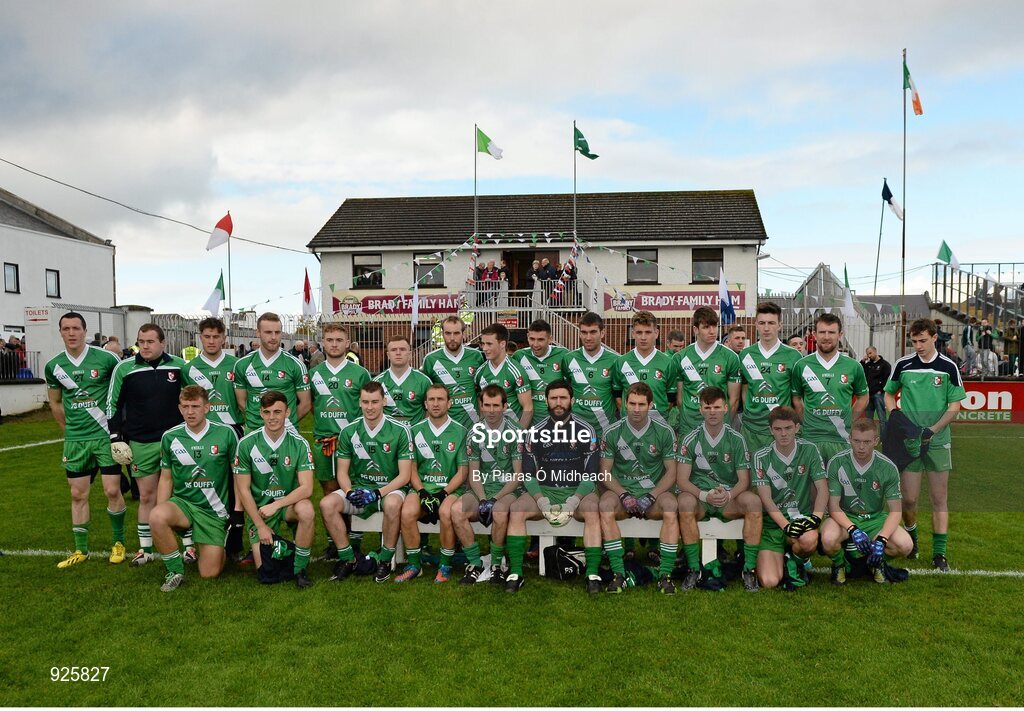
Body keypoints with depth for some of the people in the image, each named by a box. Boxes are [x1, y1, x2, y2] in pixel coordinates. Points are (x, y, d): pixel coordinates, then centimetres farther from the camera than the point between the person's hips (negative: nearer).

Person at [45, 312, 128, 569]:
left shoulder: (106, 358, -9)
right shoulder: (53, 366, 2)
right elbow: (55, 403, 16)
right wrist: (69, 431, 16)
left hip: (106, 435, -3)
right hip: (75, 441, 3)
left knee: (112, 491, -3)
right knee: (78, 494, 9)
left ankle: (119, 542, 16)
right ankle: (81, 550, 21)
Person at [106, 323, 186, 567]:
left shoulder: (179, 366, 0)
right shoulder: (124, 369, -2)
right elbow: (113, 404, 4)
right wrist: (116, 438, 0)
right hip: (141, 444, 0)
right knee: (146, 497, 8)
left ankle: (189, 545, 14)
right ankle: (145, 549, 20)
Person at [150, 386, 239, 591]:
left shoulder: (226, 433, -7)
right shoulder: (170, 437, -1)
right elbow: (166, 479, 8)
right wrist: (161, 514, -3)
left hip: (214, 510, -1)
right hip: (182, 503, 1)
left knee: (209, 573, -4)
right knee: (156, 517, -34)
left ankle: (221, 546, 33)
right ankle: (175, 571, -10)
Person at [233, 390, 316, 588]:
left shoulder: (299, 444, -10)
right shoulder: (247, 444, -9)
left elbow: (306, 488, -16)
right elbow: (243, 490, -5)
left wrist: (276, 505, -27)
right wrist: (260, 526, -9)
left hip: (289, 503, 0)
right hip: (259, 508, 0)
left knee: (306, 510, -36)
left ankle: (300, 568, -14)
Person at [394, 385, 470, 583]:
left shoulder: (460, 432, 4)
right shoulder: (416, 431, 10)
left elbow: (462, 472, 2)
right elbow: (412, 468, 9)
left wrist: (443, 493, -12)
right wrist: (422, 493, -8)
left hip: (451, 488, -2)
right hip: (422, 487, 2)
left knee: (446, 512, -34)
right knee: (407, 512, -29)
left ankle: (445, 565, -12)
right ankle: (414, 564, -9)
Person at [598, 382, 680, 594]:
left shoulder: (664, 432, 0)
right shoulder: (612, 432, 0)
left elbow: (671, 472, 1)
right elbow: (605, 472, 2)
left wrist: (651, 496, -14)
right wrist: (623, 495, -15)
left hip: (655, 491, 0)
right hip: (621, 490, 0)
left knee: (671, 510, -32)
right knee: (605, 509, -32)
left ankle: (665, 574, -24)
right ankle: (618, 574, -26)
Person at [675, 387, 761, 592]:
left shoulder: (736, 439, 3)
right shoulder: (691, 440, 0)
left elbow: (744, 480, -1)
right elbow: (682, 479, -5)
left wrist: (728, 495, -22)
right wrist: (705, 495, -23)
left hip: (729, 499, 1)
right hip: (700, 498, -1)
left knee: (753, 501, -30)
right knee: (684, 501, -34)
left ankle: (749, 568, -19)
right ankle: (694, 569, -23)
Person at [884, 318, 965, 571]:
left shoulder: (948, 367, -3)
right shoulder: (903, 365, 0)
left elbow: (955, 406, -2)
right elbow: (889, 394, 13)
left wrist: (933, 430, -14)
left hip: (938, 441, 0)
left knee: (940, 500, 4)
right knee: (909, 498, 2)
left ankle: (939, 553, 12)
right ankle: (911, 539, 28)